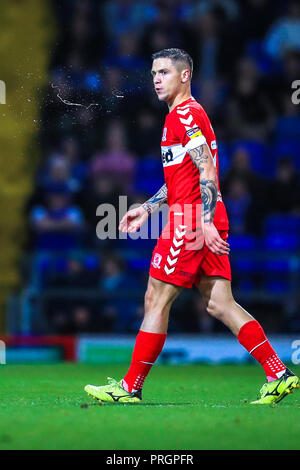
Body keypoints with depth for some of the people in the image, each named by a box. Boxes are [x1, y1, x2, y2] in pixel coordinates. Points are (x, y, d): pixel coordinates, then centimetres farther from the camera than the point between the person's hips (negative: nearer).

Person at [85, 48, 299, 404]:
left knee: (156, 299, -3)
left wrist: (205, 223, -25)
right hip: (207, 223, 10)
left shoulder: (186, 115, -10)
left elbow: (207, 171, -19)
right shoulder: (183, 115, 22)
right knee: (219, 304, 5)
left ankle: (130, 388, 3)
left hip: (190, 223, -10)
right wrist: (147, 208, 27)